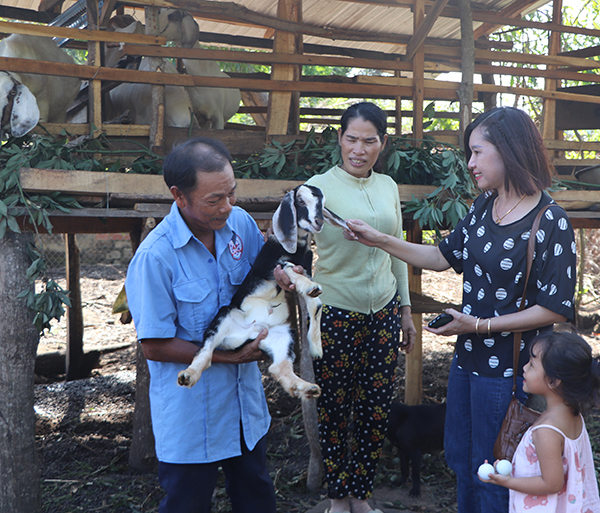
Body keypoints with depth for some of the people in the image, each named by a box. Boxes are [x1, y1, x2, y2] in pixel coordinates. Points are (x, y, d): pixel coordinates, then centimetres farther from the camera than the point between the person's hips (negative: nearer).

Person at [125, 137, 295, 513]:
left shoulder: (240, 222, -7)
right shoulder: (155, 257, -25)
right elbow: (155, 346, -19)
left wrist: (280, 271, -11)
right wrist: (229, 355, -20)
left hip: (246, 399, 6)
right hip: (191, 410, -6)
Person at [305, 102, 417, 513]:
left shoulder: (388, 187, 7)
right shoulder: (320, 187, -9)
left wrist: (406, 309, 17)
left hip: (383, 313, 5)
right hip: (335, 316, -4)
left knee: (376, 410, 10)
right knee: (334, 409, 8)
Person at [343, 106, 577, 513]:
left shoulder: (551, 223, -19)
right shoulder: (484, 206, 4)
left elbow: (556, 309, -19)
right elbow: (444, 257, 13)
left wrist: (481, 325, -20)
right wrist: (379, 240, 7)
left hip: (507, 371, -7)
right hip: (467, 358, 7)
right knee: (459, 457, 22)